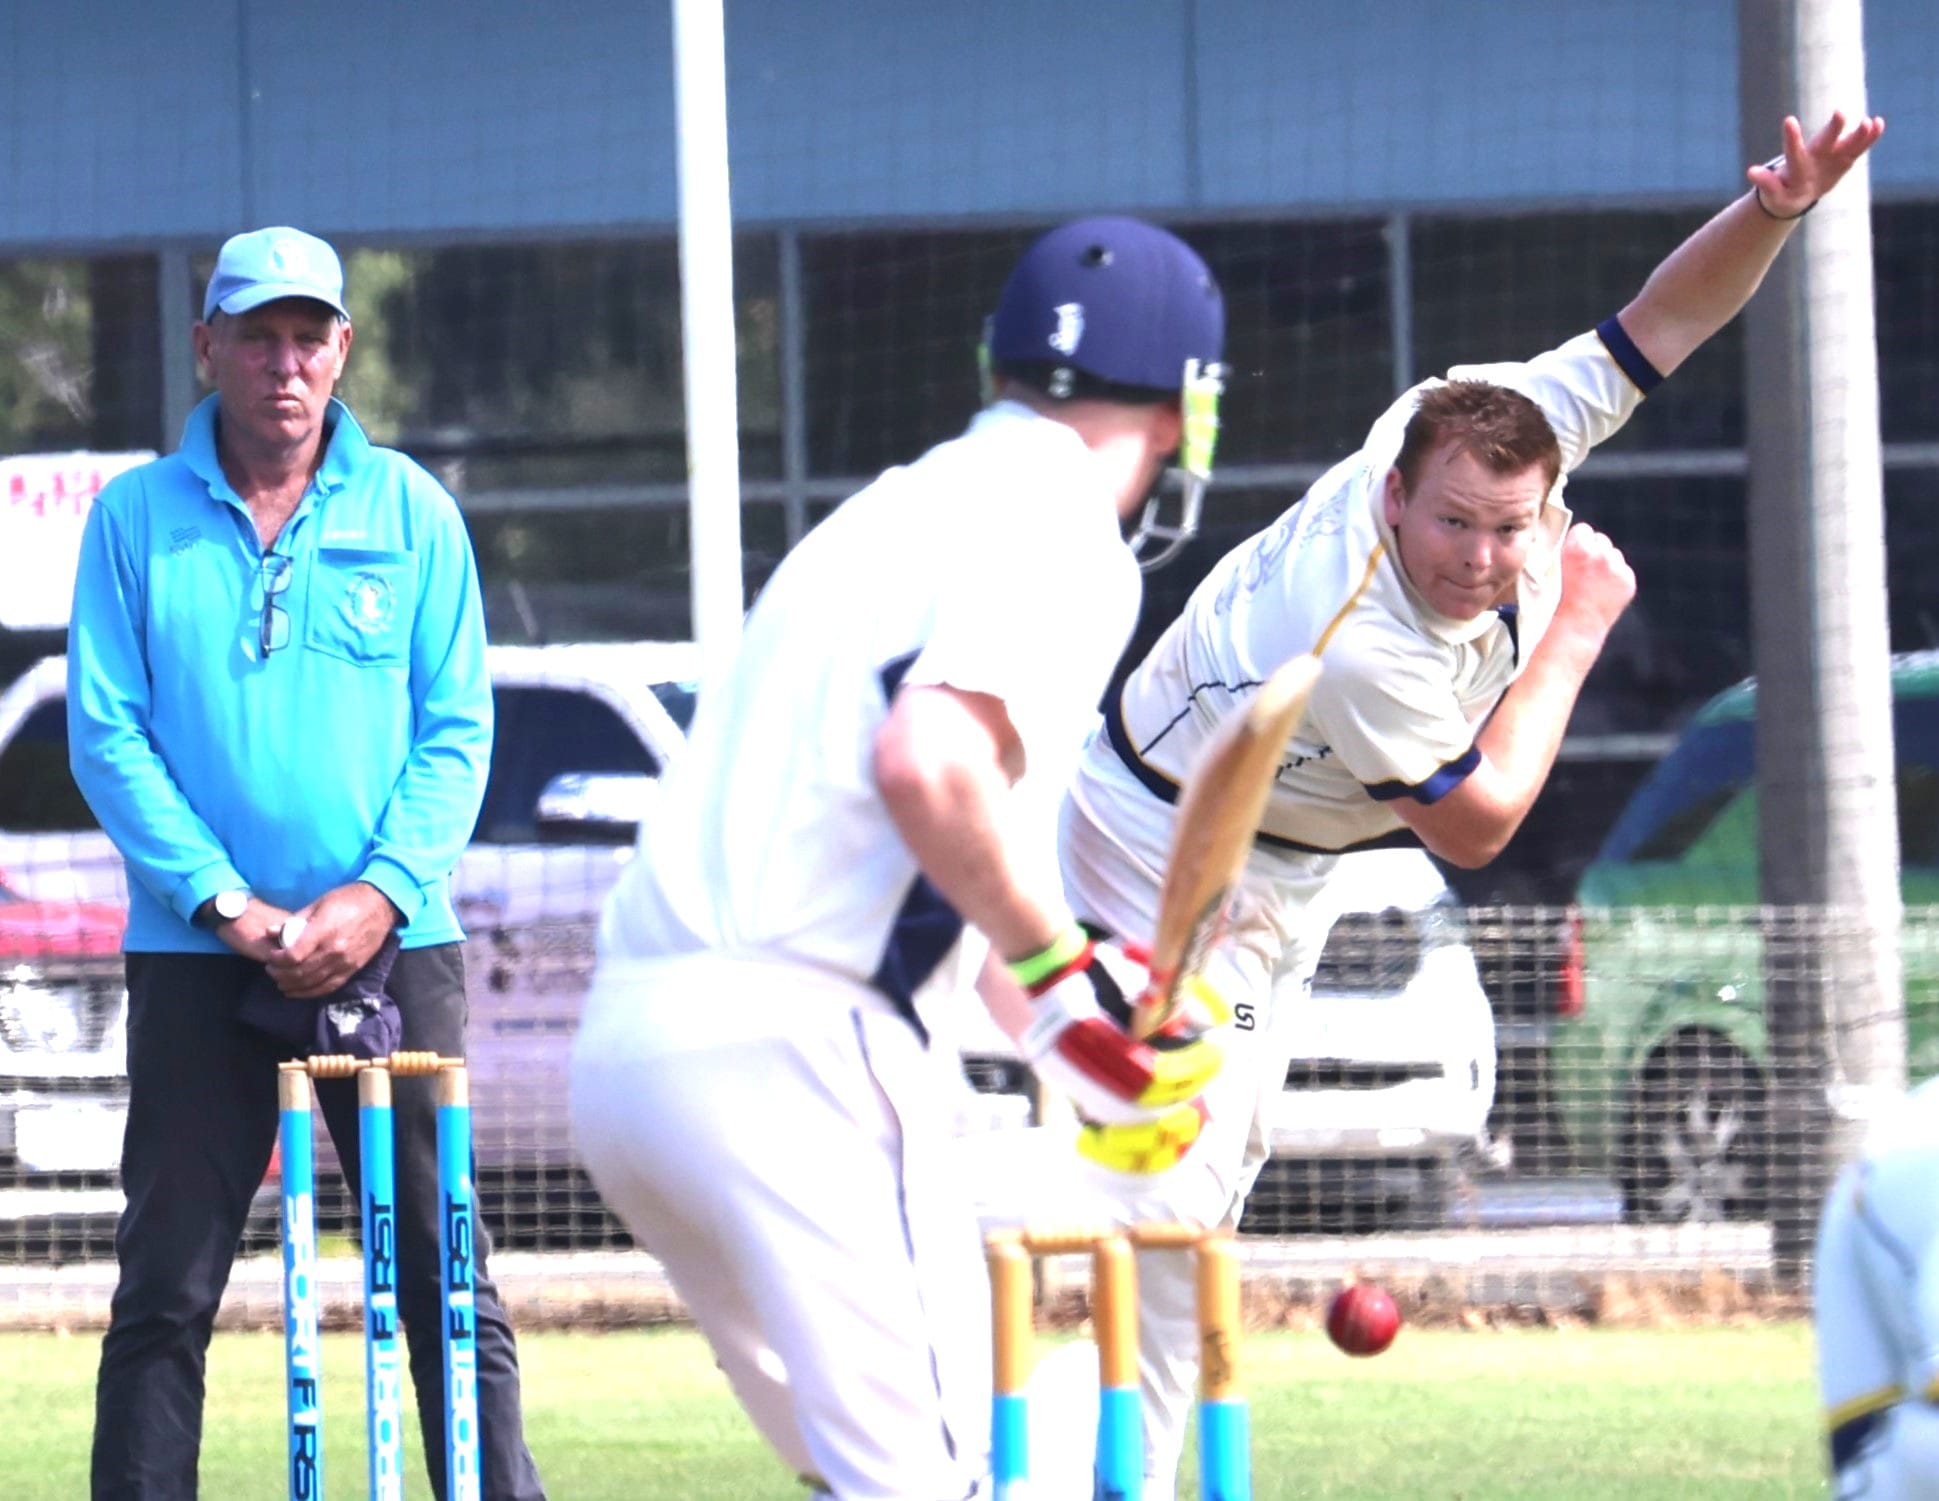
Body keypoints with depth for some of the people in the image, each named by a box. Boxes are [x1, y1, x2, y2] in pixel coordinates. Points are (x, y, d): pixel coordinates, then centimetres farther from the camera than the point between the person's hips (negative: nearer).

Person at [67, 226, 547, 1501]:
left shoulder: (412, 513, 6)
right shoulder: (136, 520, 3)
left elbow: (457, 730, 3)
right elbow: (107, 734, -1)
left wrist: (381, 892, -12)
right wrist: (220, 901, -12)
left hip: (392, 946, 1)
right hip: (196, 957, -1)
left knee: (444, 1272, 0)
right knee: (167, 1285, -1)